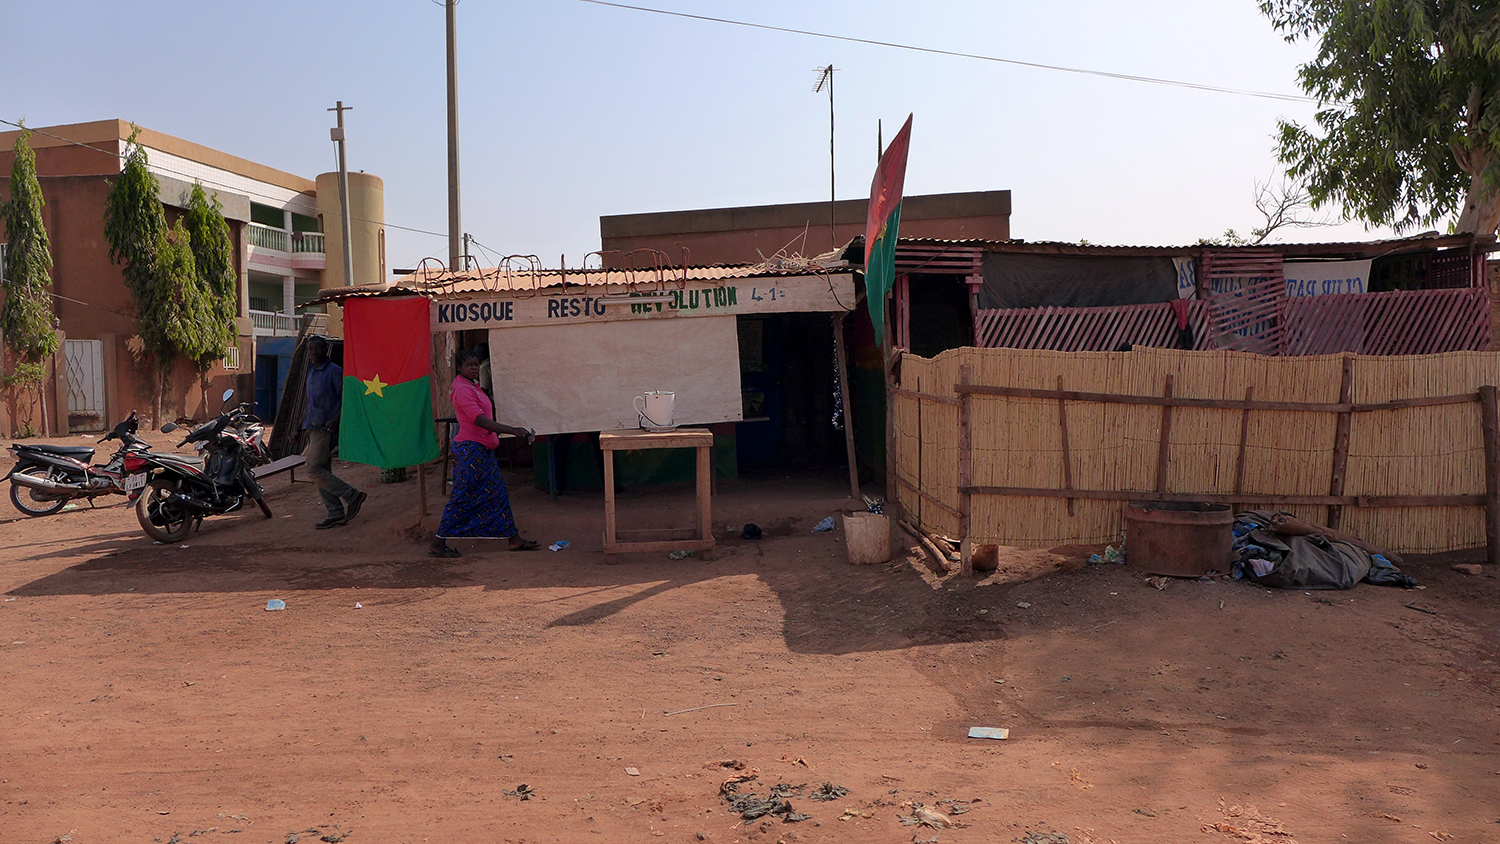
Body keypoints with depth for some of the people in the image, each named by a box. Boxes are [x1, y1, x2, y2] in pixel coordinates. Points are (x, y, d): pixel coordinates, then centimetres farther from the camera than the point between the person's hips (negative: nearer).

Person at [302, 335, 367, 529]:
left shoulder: (334, 371, -11)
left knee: (315, 469, -13)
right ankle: (336, 513, 12)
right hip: (313, 429, 9)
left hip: (326, 429, -9)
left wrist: (336, 420, -24)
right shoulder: (311, 372, 17)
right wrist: (306, 418, 20)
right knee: (322, 471, 8)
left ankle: (353, 496, -4)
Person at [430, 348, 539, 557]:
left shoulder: (473, 386, 15)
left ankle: (514, 539, 15)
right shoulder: (463, 389, -16)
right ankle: (438, 544, 4)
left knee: (498, 493, 10)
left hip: (483, 449, 10)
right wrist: (512, 430, -30)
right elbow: (479, 420, -26)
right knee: (462, 498, -5)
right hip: (470, 448, -10)